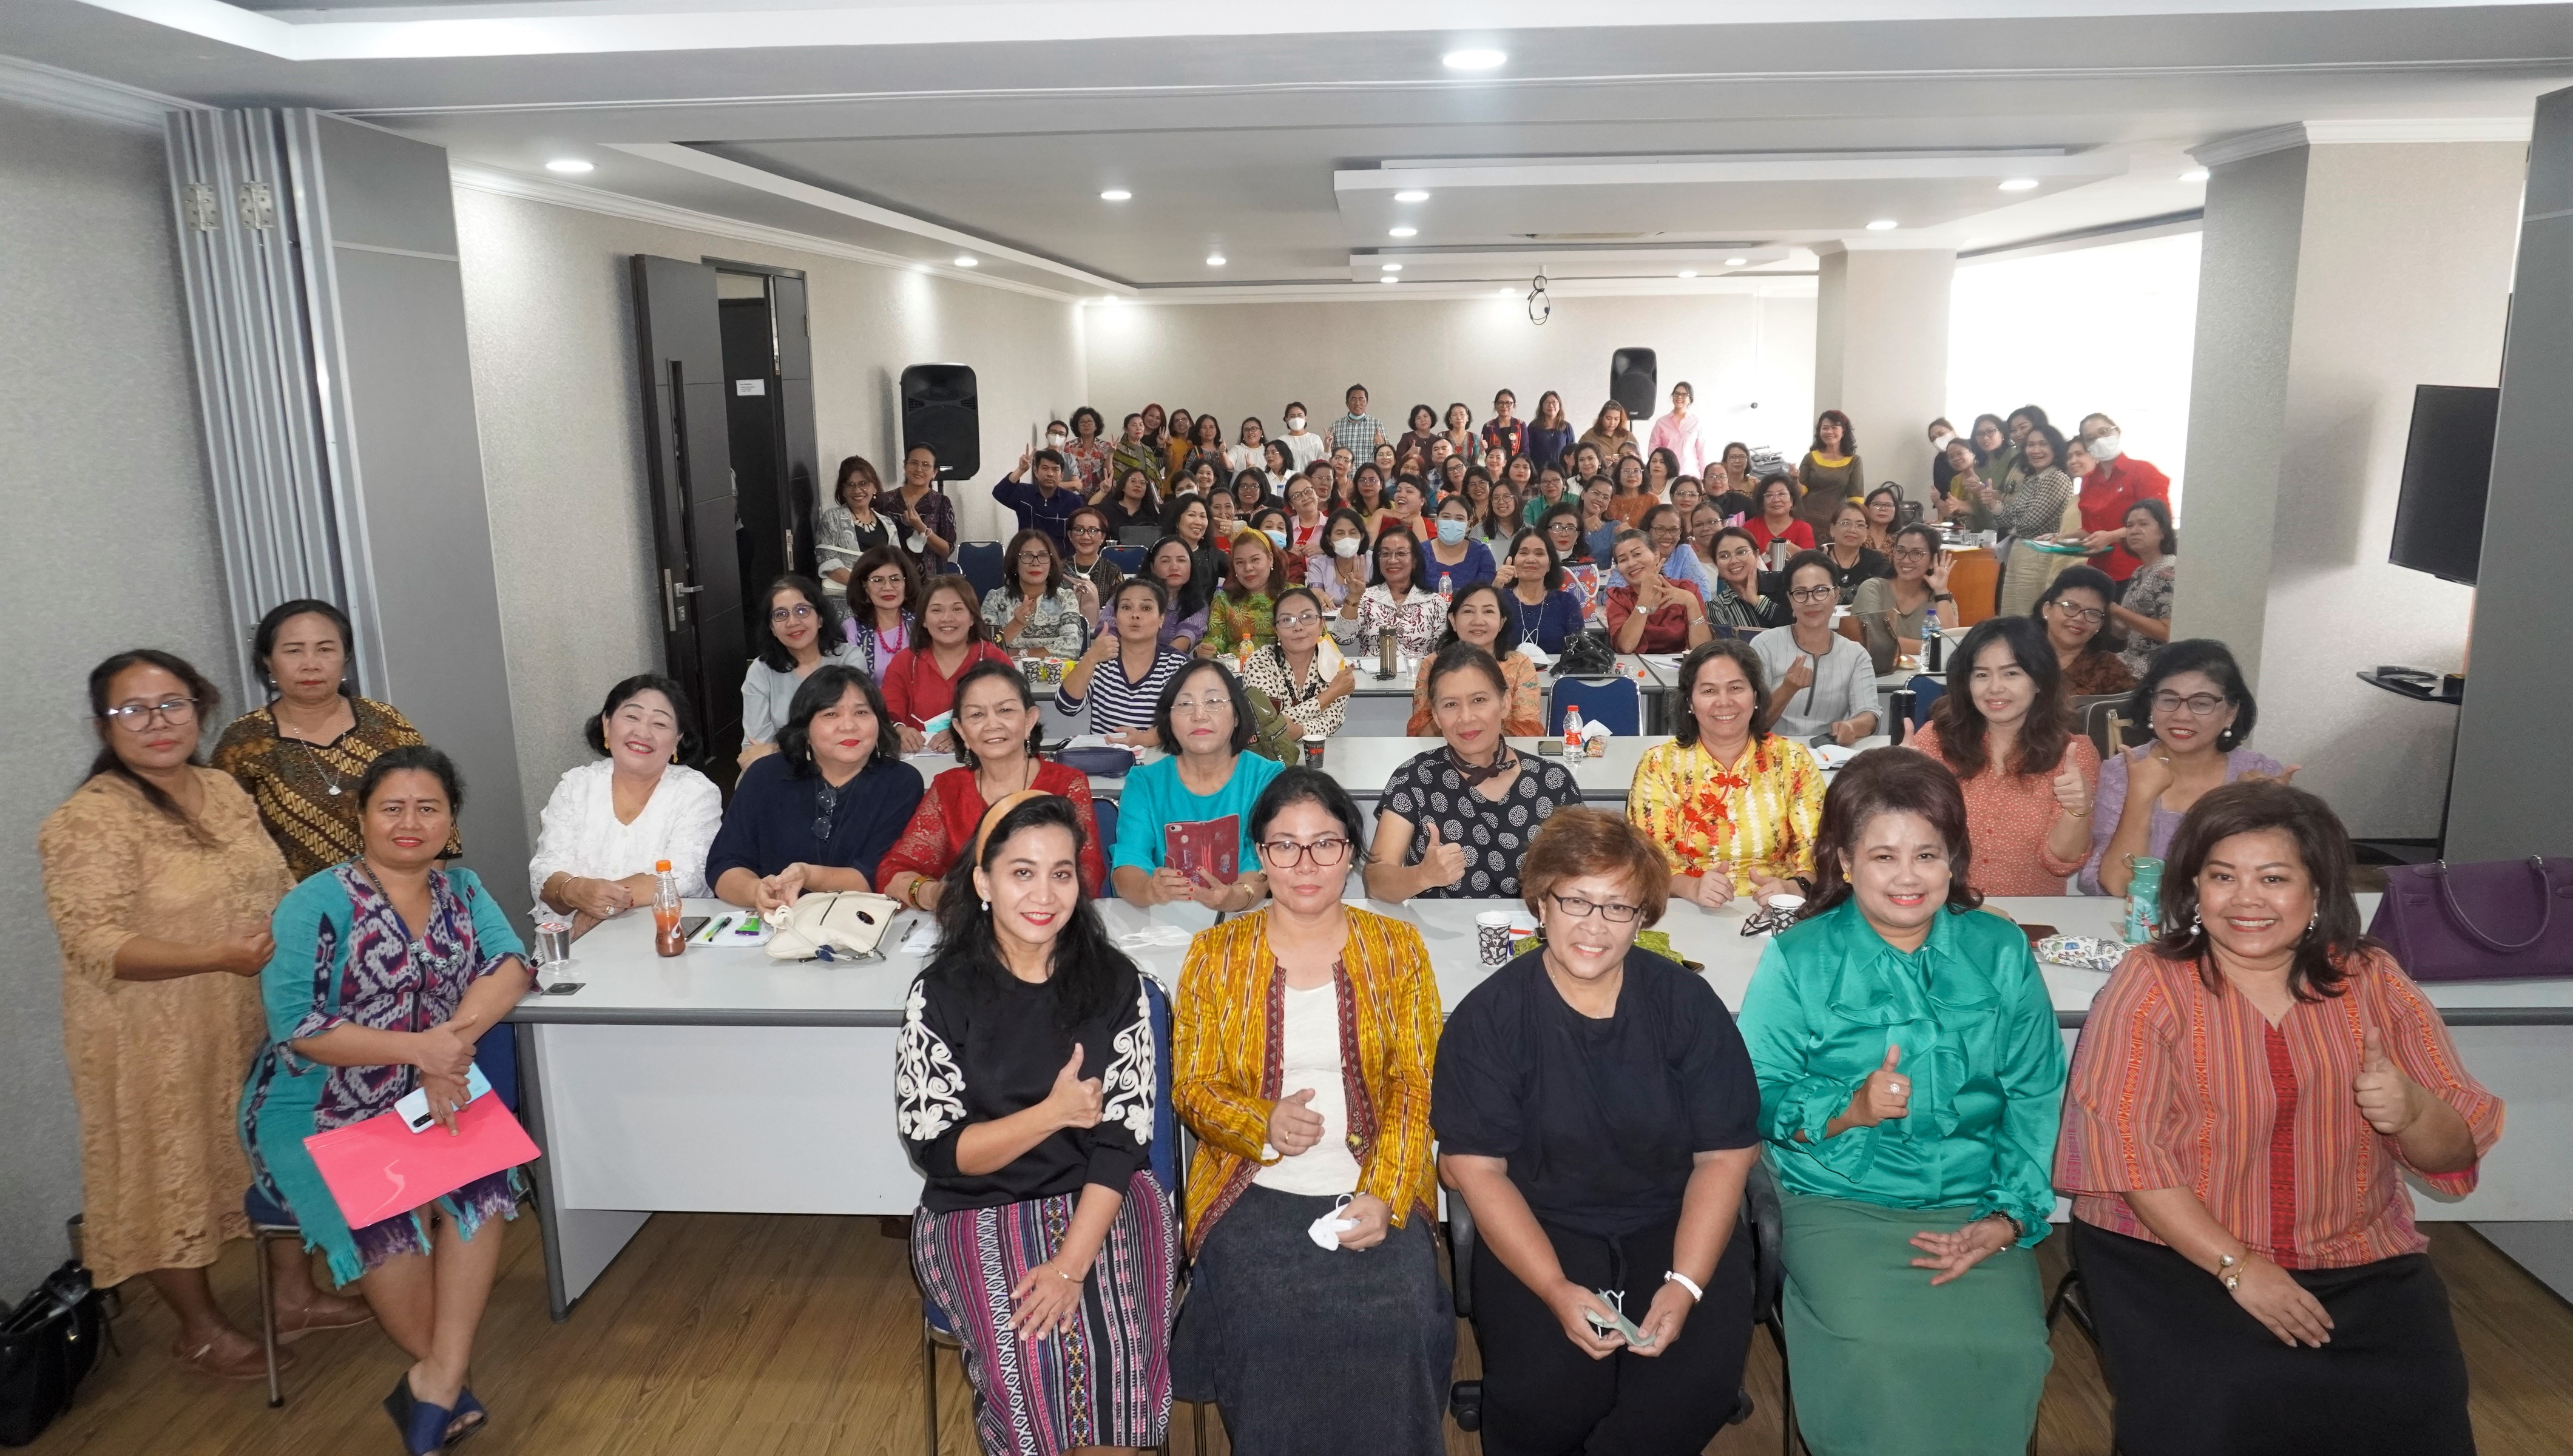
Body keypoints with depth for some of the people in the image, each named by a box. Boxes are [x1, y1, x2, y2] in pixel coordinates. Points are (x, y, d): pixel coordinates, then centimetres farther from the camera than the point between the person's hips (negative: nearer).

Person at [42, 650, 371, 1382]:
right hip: (160, 1042, -7)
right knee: (176, 1176, 9)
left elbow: (275, 886, 14)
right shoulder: (88, 822, -18)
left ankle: (295, 1294, 34)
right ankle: (201, 1330, 28)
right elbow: (93, 942, -25)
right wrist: (218, 956, -35)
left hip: (261, 1020, 7)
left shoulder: (225, 790, 4)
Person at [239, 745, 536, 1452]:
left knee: (484, 1180, -25)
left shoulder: (462, 891, 6)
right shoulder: (317, 905, -9)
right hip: (317, 1118, -4)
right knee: (388, 1206, -28)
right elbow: (295, 1027, -18)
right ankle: (450, 1380, -7)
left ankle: (437, 1380, -19)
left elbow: (511, 967, -9)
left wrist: (454, 1040, -27)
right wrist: (420, 1048, -26)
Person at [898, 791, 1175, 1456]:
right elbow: (934, 1148, -6)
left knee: (1120, 1350, -24)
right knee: (1031, 1357, -25)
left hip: (1102, 1199, 1)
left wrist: (1071, 1265, -18)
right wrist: (1053, 1113, -17)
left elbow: (1123, 1136, -7)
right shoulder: (942, 993, -4)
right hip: (979, 1210, 0)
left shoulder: (1115, 982, -2)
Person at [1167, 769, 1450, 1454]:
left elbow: (1415, 1089, 2)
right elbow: (1191, 1088, 6)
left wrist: (1384, 1197, -13)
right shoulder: (1215, 953, 7)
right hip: (1257, 1193, 0)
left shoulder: (1396, 947, 7)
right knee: (1273, 1328, -28)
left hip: (1376, 1197, 0)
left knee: (1393, 1327, -27)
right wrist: (1264, 1124, -15)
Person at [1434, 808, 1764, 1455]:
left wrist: (1685, 1285, -15)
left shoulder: (1688, 1003, -2)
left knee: (1698, 1387, -24)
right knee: (1543, 1393, -26)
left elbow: (1725, 1155, -2)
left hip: (1672, 1227, 2)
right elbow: (1476, 1167, -8)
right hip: (1537, 1231, -1)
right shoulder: (1488, 1016, -6)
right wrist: (1556, 1290, -20)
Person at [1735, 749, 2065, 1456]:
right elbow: (1756, 1098, -1)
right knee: (1878, 1349, -28)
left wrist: (2010, 1215, -7)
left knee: (2007, 1349, -24)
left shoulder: (2002, 953, 9)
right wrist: (1850, 1110, -18)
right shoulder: (1797, 959, 2)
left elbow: (2036, 1097, 5)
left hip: (1971, 1206, 2)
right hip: (1840, 1204, -2)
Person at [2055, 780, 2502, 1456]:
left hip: (2360, 1266, 3)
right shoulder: (2150, 984, -6)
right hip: (2172, 1255, -3)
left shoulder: (2373, 981, 5)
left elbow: (2456, 1152, 6)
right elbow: (2122, 1145, -13)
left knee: (2415, 1399, -21)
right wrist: (2237, 1267, -19)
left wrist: (2411, 1111, -17)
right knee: (2213, 1399, -26)